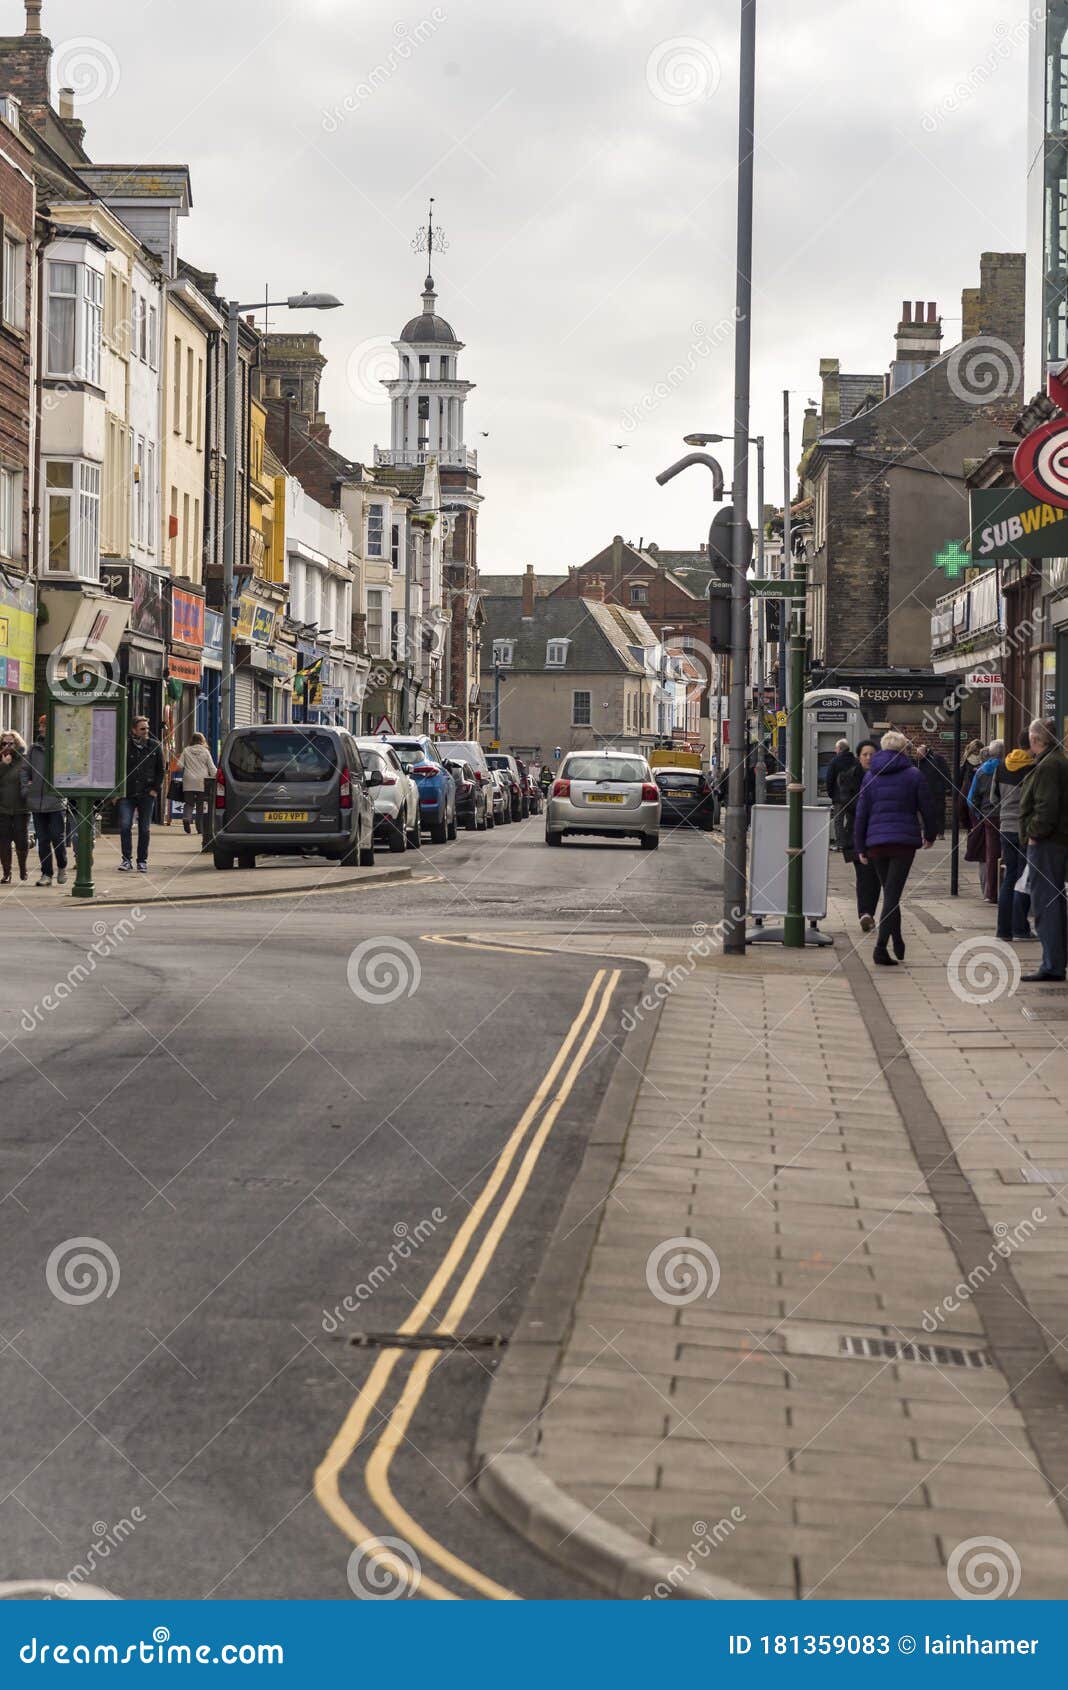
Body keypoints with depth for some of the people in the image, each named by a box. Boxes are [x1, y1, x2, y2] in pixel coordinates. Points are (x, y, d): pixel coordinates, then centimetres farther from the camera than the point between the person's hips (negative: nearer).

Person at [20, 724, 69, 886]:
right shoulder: (34, 749, 9)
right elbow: (25, 770, 15)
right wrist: (26, 788, 4)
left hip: (56, 802, -4)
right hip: (37, 803, 4)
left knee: (58, 838, -2)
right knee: (42, 840, 7)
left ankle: (62, 867, 21)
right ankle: (46, 874, 13)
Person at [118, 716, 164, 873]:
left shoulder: (155, 746, 5)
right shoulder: (125, 746, -1)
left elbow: (160, 770, 11)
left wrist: (155, 789, 2)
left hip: (146, 794, 1)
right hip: (127, 794, -1)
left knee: (144, 828, 5)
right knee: (125, 825, -11)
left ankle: (142, 861, 14)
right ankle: (127, 859, -3)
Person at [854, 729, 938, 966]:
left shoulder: (870, 776, 7)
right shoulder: (913, 775, -1)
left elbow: (861, 813, 7)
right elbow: (927, 808, 2)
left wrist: (860, 847, 12)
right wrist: (930, 835, 19)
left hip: (876, 842, 3)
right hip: (905, 841, -3)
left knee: (889, 893, 17)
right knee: (893, 895, -7)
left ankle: (897, 942, 24)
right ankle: (881, 946, -19)